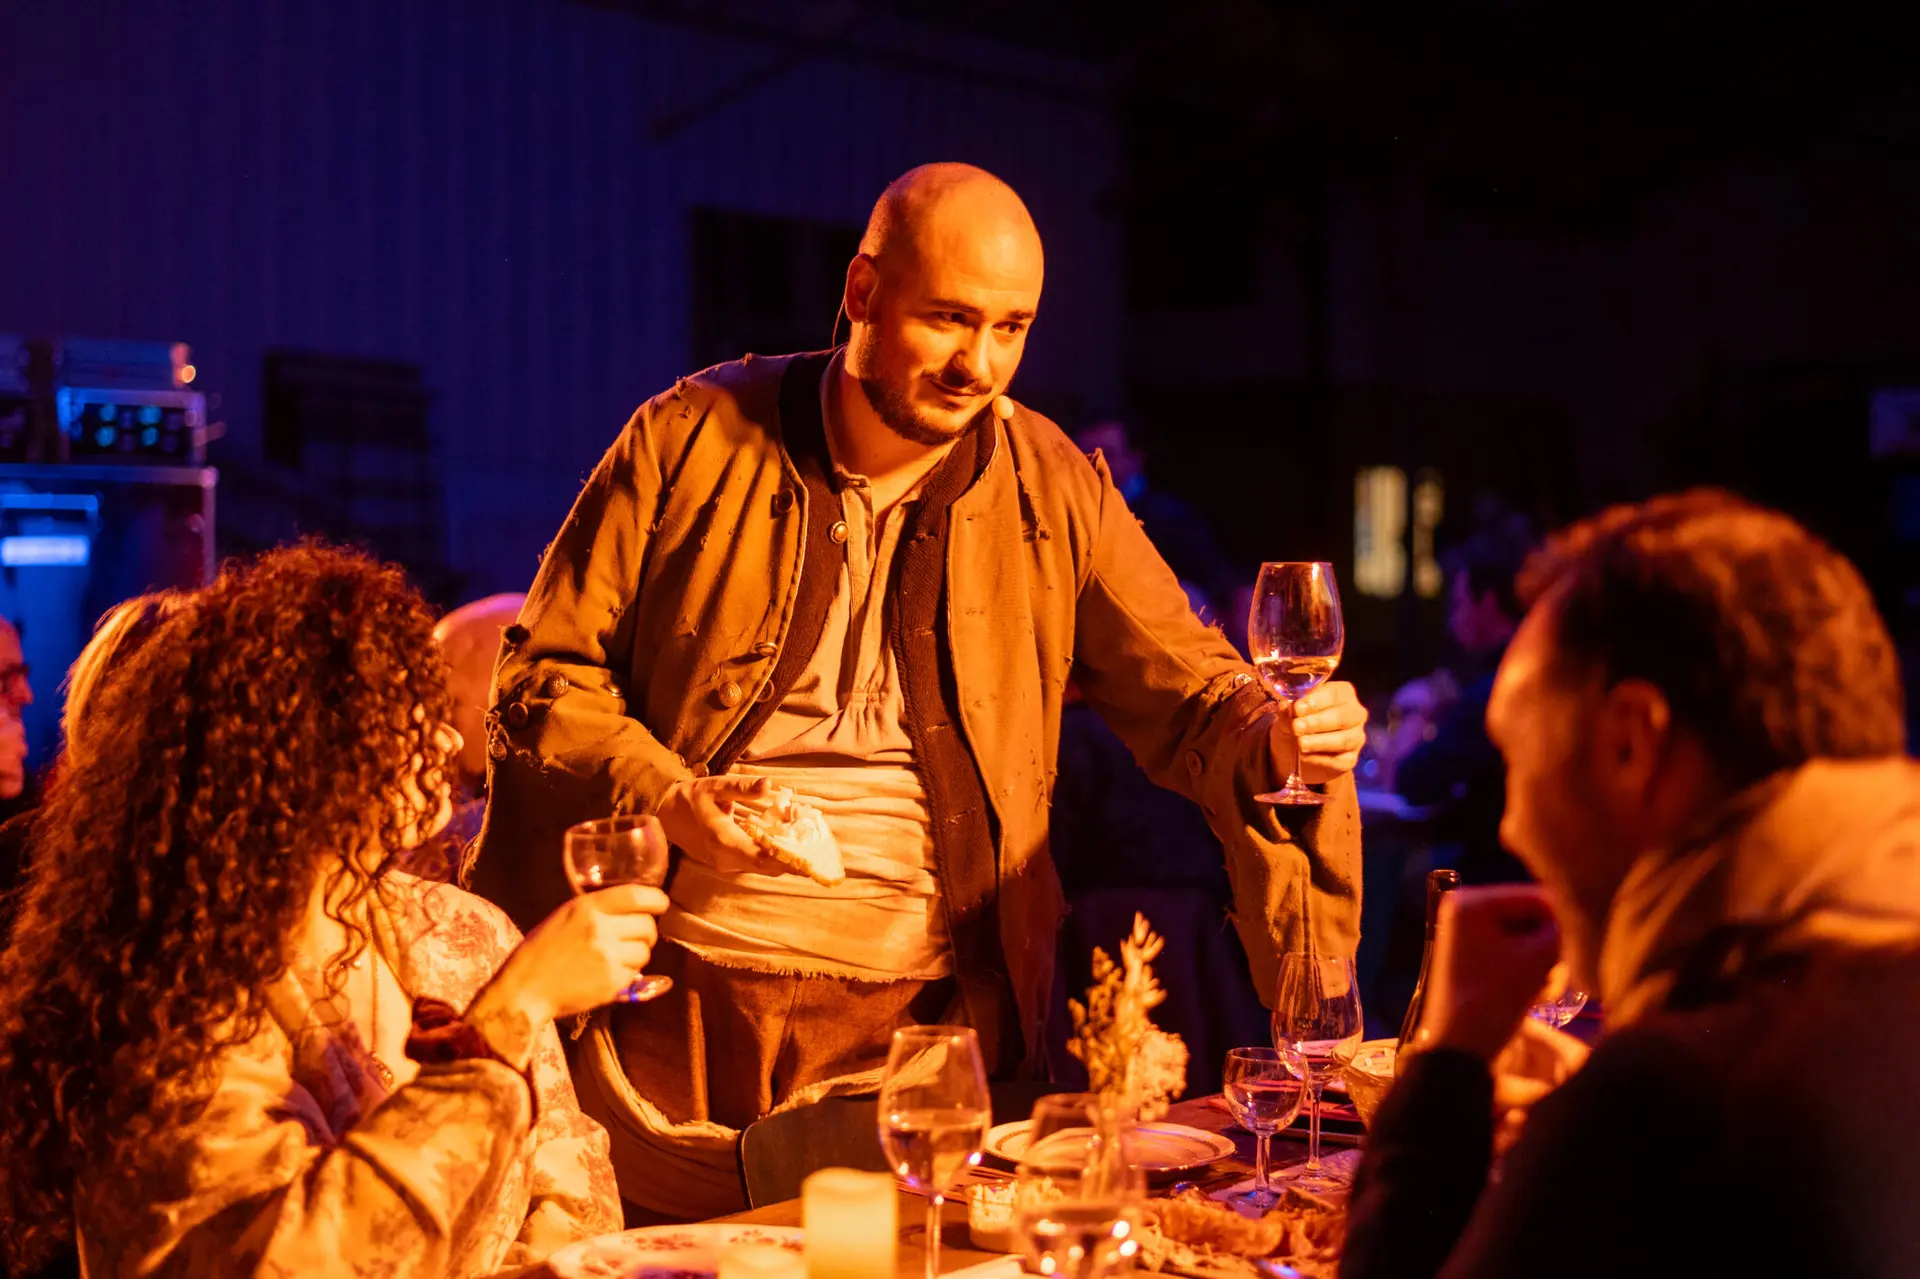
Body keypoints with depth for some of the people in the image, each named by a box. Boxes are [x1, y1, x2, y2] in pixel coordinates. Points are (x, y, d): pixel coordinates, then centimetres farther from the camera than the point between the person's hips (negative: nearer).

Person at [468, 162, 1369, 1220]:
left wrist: (1276, 735, -15)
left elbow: (1185, 695, 8)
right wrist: (663, 793, -12)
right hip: (683, 994, -1)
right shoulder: (691, 440, 0)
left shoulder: (1055, 491, 6)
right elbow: (545, 670, 4)